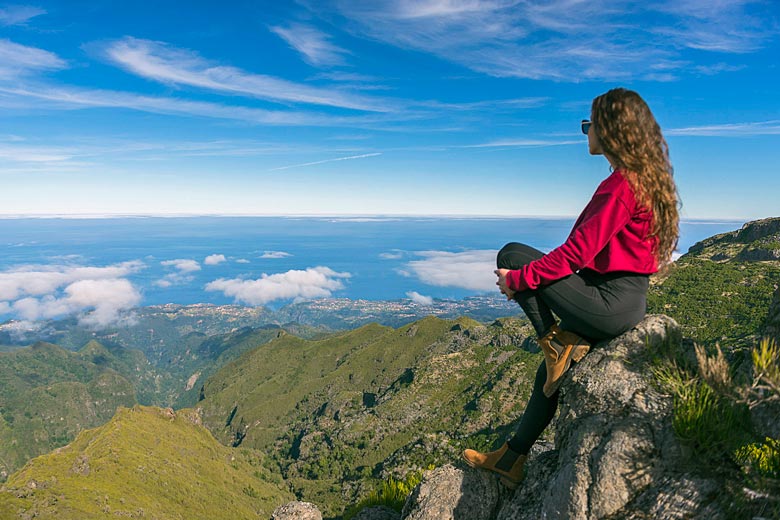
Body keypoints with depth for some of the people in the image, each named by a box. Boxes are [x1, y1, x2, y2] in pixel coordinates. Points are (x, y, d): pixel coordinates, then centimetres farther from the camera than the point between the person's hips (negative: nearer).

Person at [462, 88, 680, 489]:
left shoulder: (621, 184, -18)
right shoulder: (644, 178, 13)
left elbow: (578, 252, -21)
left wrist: (517, 279, -13)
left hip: (610, 305, -10)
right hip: (627, 300, 10)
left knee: (511, 256, -8)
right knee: (551, 373, 17)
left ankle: (555, 343, 1)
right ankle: (511, 462, 30)